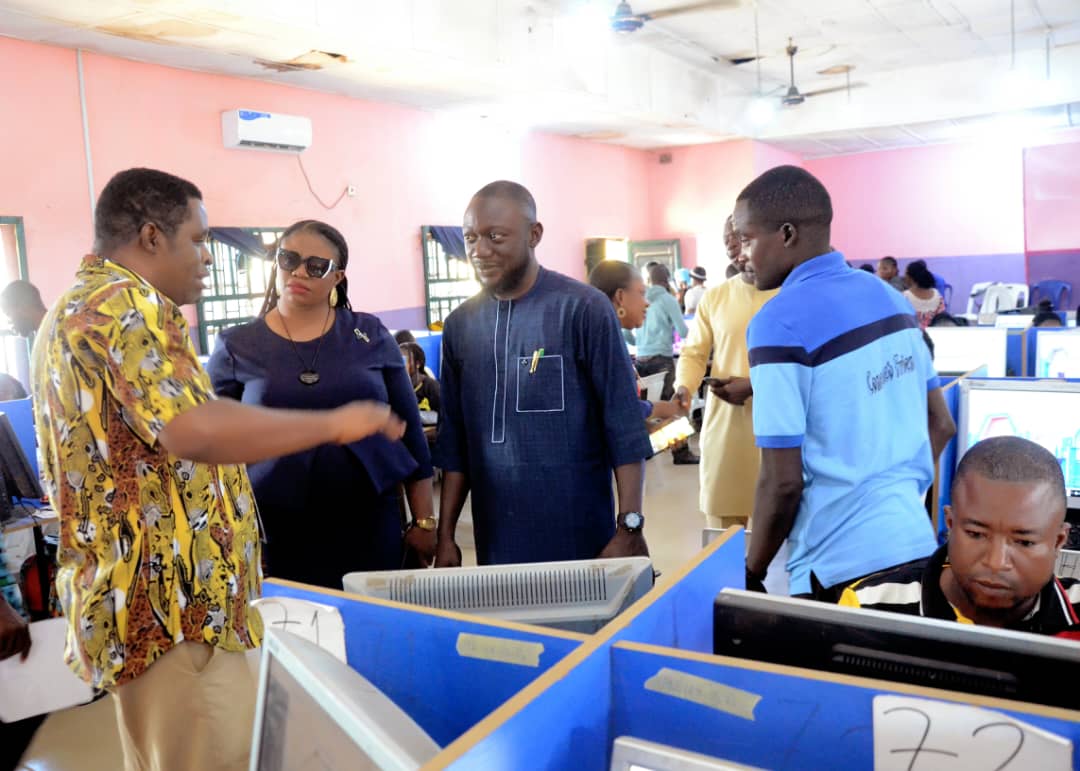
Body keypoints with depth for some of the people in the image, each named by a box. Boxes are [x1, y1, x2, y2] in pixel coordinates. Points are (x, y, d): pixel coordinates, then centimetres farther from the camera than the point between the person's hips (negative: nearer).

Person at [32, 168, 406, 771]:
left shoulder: (74, 310, 17)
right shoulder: (125, 304, -17)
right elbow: (195, 429, -31)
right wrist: (335, 423, -23)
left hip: (129, 596, 11)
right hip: (171, 602, -11)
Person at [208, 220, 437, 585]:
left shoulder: (370, 335, 3)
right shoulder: (236, 346, 2)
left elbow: (410, 430, 5)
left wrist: (424, 520, 5)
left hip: (370, 525, 1)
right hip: (274, 534, 0)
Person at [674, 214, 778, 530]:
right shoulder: (714, 297, 9)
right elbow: (693, 353, 11)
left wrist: (755, 386, -17)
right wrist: (684, 388, -9)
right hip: (724, 423, 3)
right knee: (723, 525, 5)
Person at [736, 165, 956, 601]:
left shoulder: (780, 322, -18)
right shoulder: (889, 296, 6)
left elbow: (784, 481, -18)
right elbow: (941, 424, 13)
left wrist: (752, 574, -5)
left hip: (842, 567, -7)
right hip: (917, 545, 8)